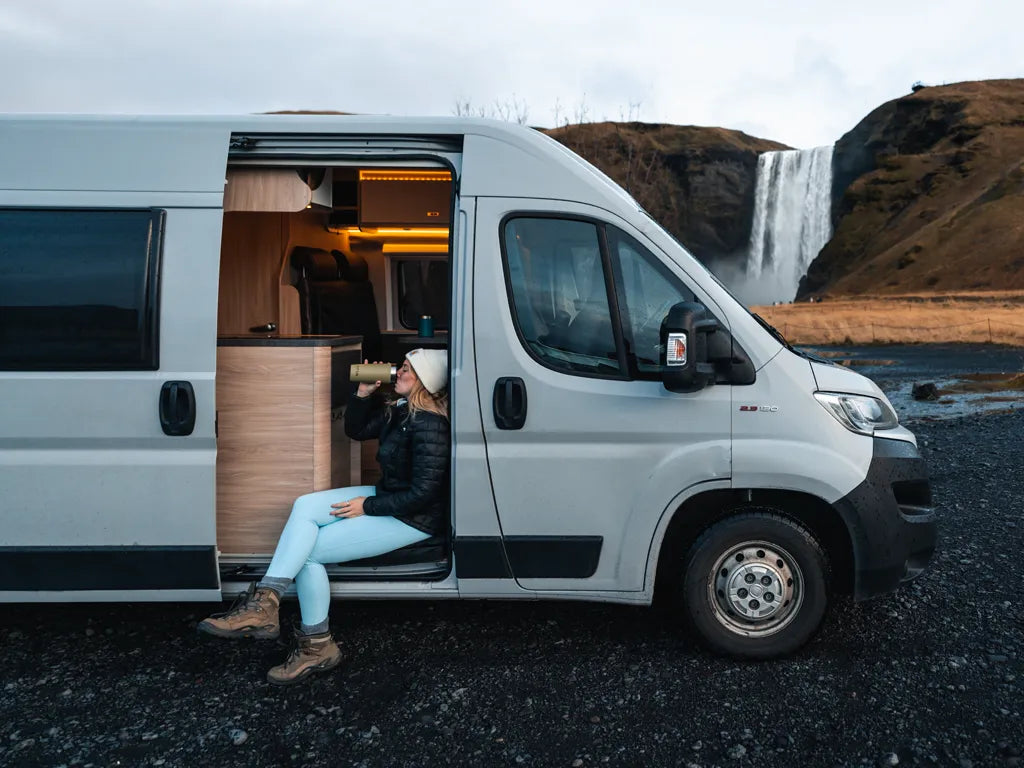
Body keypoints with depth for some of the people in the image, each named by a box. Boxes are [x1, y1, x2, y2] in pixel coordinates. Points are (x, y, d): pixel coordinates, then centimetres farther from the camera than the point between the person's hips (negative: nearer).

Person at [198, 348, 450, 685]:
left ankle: (317, 645, 1)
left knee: (308, 550, -9)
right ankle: (263, 604, -16)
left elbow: (423, 493, -26)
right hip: (386, 496, 10)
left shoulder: (428, 427, -25)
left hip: (414, 519, -10)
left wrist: (368, 506, -17)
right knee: (305, 506, -8)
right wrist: (363, 393, -1)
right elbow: (355, 430, 16)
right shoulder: (400, 410, 6)